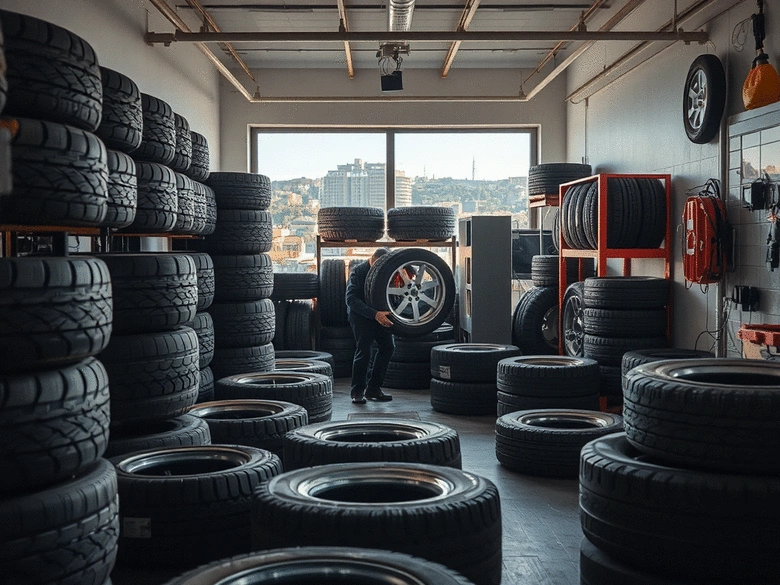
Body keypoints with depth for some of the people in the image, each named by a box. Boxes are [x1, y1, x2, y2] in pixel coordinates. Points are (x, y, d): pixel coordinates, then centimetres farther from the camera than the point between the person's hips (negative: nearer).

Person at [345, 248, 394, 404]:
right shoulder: (359, 271, -15)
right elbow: (351, 299, -24)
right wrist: (374, 314, -35)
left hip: (380, 313, 6)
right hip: (360, 314, -5)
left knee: (387, 346, -2)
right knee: (363, 350, -13)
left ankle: (373, 388, 7)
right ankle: (357, 391, -3)